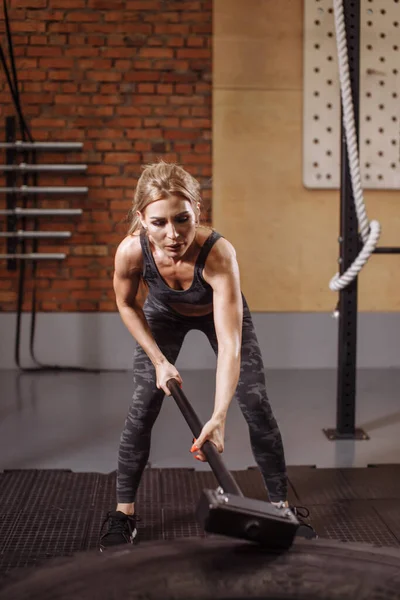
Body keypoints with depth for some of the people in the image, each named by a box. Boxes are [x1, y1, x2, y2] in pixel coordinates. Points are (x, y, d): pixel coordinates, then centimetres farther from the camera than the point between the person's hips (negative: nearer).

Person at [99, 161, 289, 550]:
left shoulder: (218, 253, -43)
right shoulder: (131, 251, -36)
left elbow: (230, 345, -47)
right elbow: (126, 304, -12)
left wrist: (218, 417, -56)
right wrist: (159, 361, -15)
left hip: (219, 313, -1)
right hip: (162, 316, 2)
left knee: (256, 404, -6)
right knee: (142, 409, -5)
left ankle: (281, 505, 13)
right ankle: (123, 513, 11)